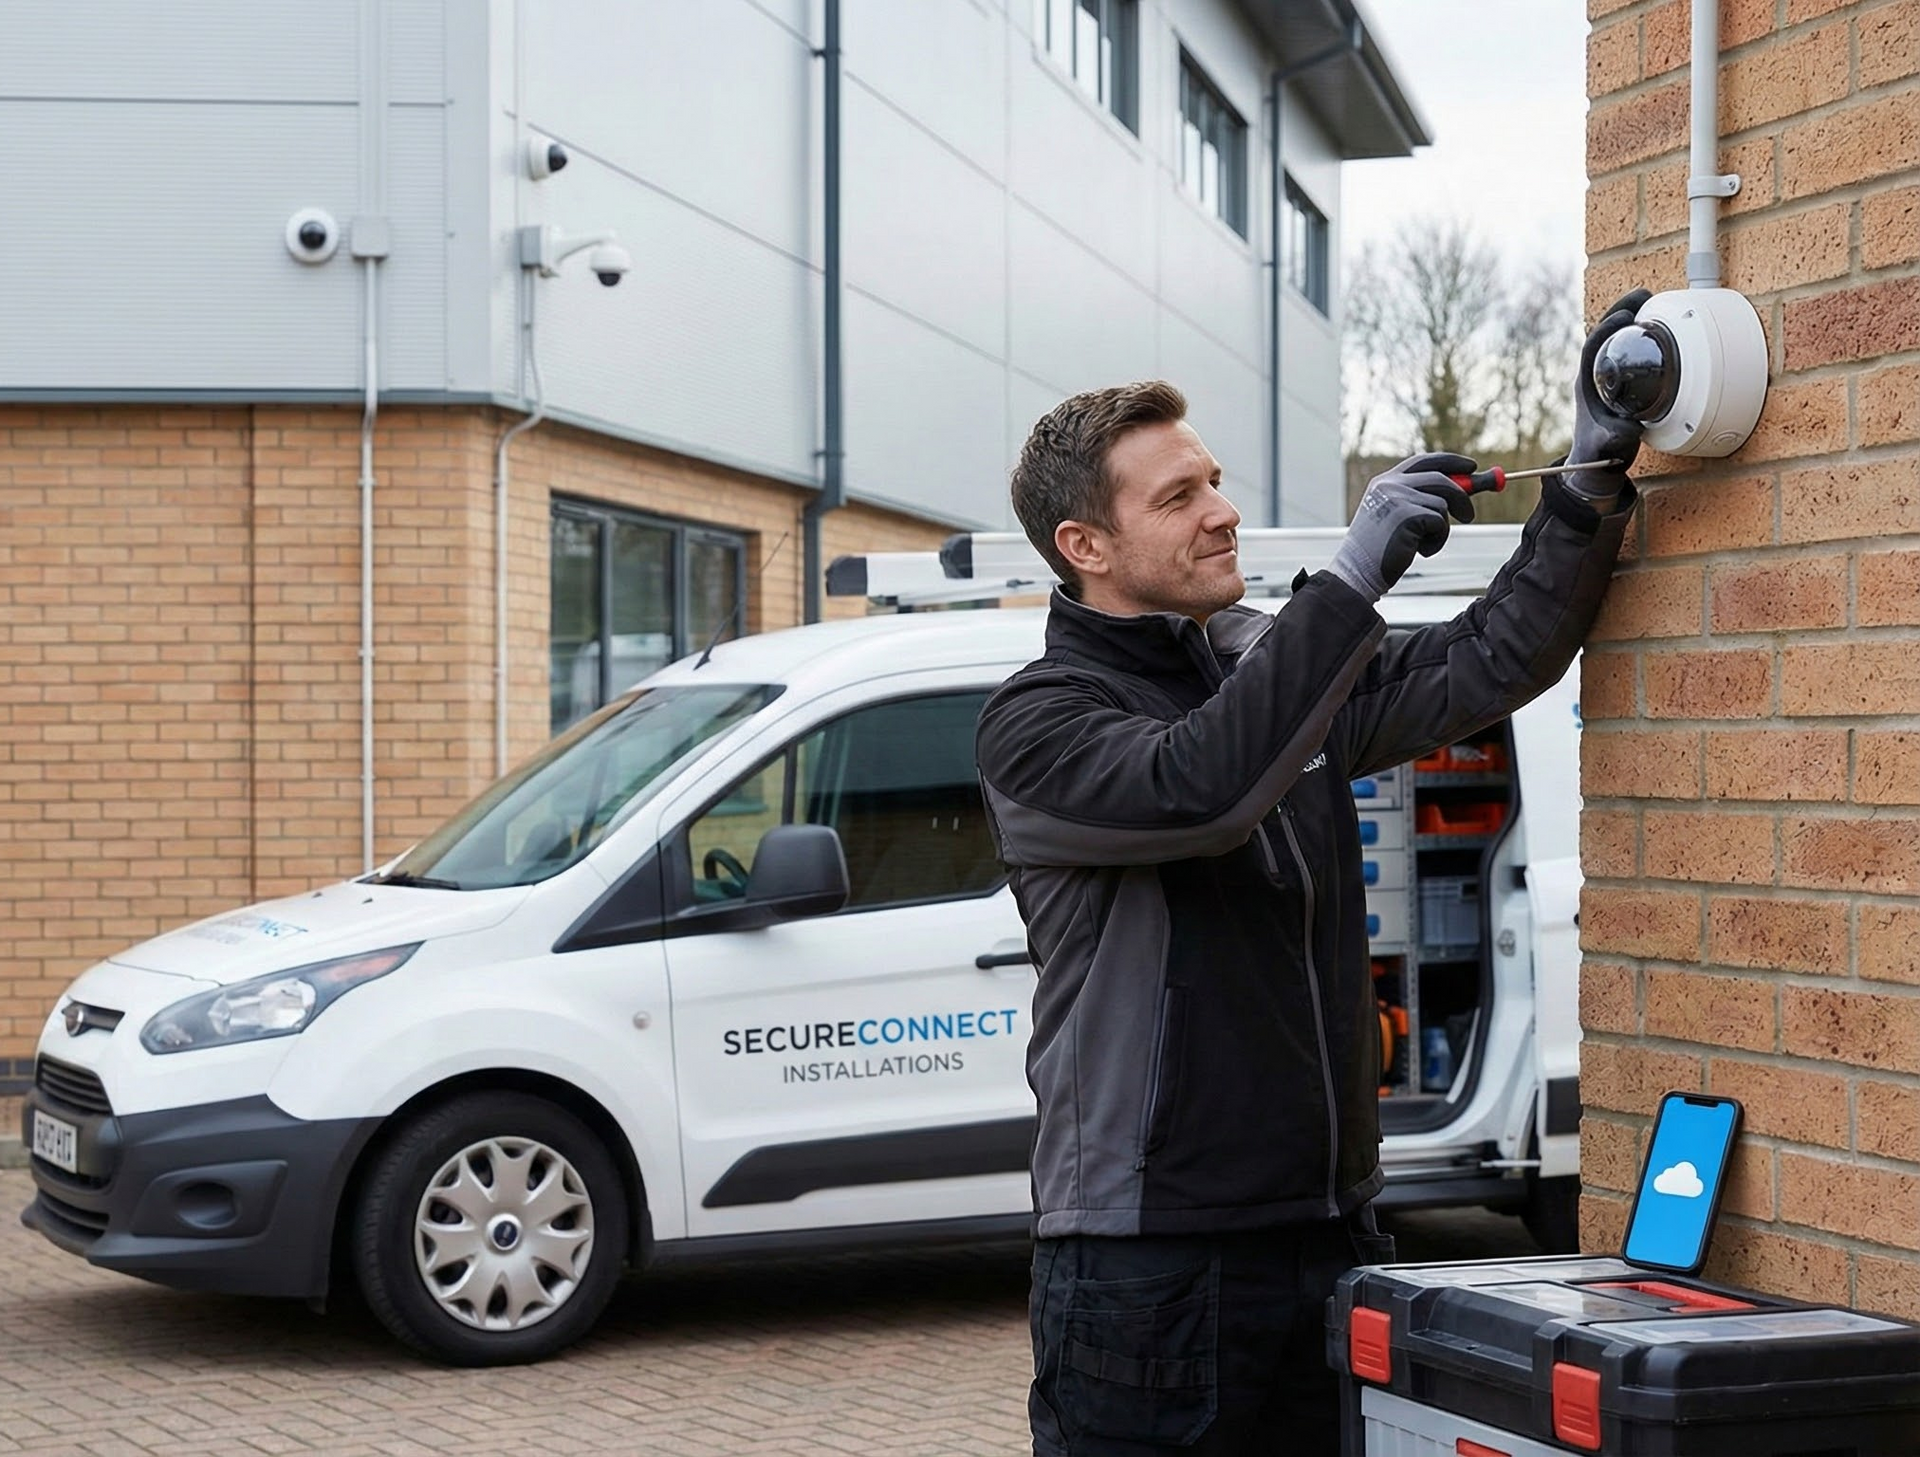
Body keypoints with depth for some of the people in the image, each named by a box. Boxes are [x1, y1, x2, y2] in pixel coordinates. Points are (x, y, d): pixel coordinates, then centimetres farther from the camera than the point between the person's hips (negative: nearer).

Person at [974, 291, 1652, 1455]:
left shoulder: (1275, 663, 12)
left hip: (1335, 1234, 6)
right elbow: (1198, 789, -28)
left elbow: (1490, 663, 6)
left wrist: (1594, 478, -5)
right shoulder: (1039, 723, -9)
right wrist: (1355, 575, -25)